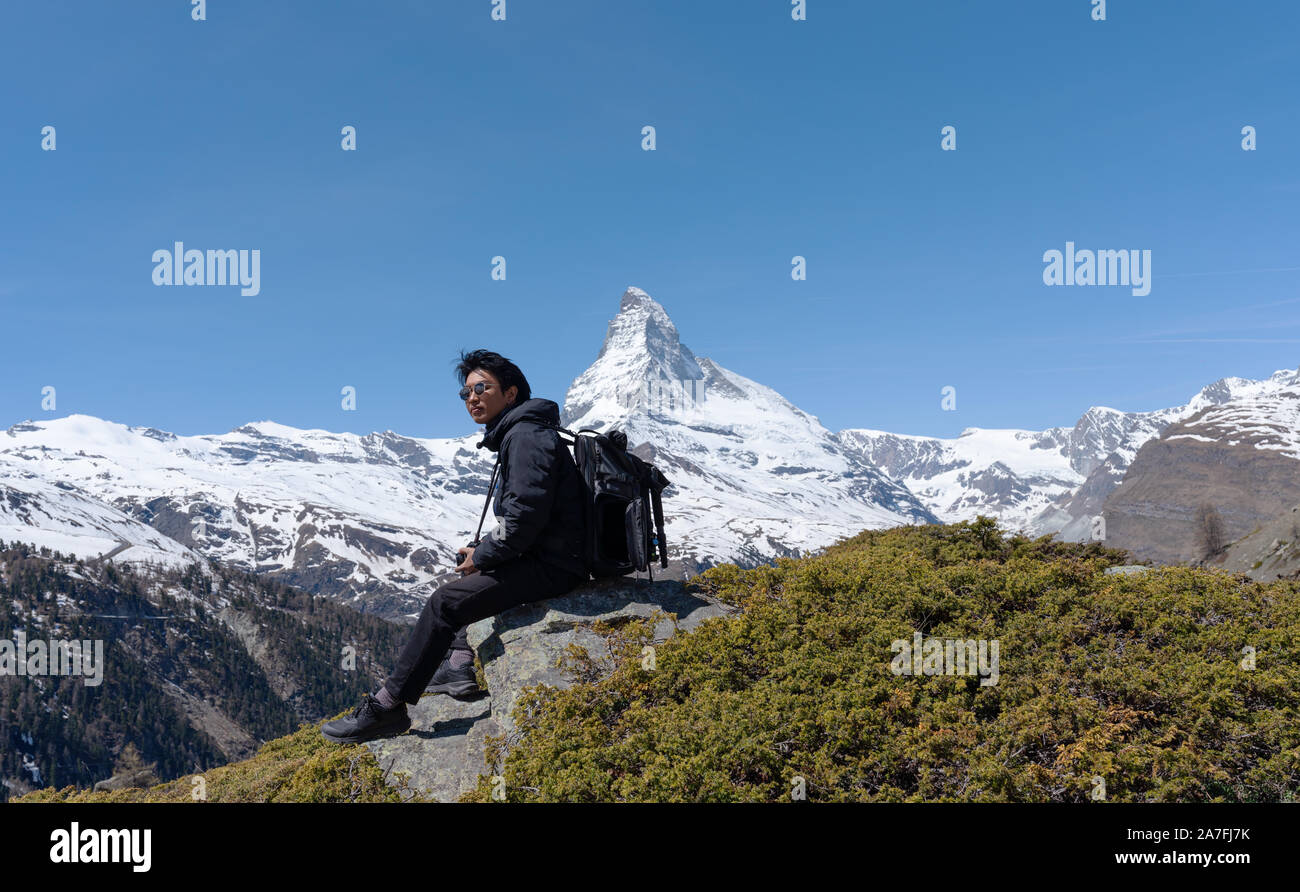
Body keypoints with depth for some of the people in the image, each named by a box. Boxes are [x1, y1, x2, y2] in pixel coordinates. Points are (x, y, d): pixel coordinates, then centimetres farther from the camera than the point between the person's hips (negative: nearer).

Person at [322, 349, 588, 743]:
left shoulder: (526, 437, -14)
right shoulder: (517, 434, 19)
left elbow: (524, 516, -24)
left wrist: (482, 555, -11)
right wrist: (481, 550, 10)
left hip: (551, 566, -11)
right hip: (545, 557, 11)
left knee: (445, 603, -16)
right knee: (466, 577, 29)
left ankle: (386, 707, -11)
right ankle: (463, 663, 20)